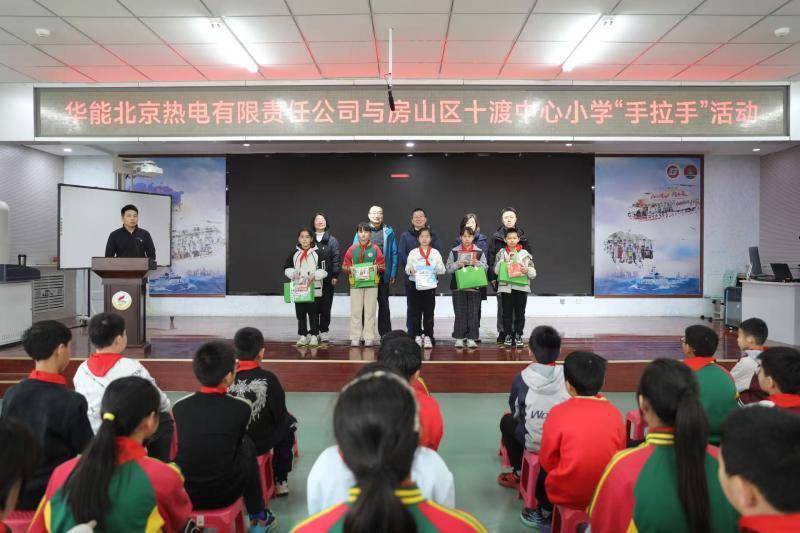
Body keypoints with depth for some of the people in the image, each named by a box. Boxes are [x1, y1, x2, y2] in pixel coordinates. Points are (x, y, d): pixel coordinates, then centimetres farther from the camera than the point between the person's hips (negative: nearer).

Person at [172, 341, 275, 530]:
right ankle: (258, 517, 32)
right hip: (223, 495, -2)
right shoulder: (242, 408, -14)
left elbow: (180, 447, 10)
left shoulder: (179, 406, -9)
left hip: (181, 494, 3)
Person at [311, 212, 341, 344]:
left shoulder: (332, 240, 6)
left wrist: (335, 275, -6)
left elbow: (336, 258, 2)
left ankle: (324, 332, 9)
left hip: (327, 279, -1)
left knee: (326, 307, 1)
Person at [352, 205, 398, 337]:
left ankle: (385, 334, 13)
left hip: (383, 275, 0)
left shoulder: (388, 232, 4)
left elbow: (394, 253, 2)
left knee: (384, 305, 7)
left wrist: (393, 273, -4)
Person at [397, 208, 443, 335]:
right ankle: (412, 334, 11)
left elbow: (438, 253, 1)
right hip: (411, 277, 0)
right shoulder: (405, 235, 8)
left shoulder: (433, 235, 10)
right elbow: (401, 254, -2)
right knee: (411, 307, 4)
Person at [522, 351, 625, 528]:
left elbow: (547, 461, -7)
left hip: (567, 494, -3)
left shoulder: (559, 413, -17)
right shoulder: (614, 412, -7)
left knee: (543, 469, 28)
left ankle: (545, 512, 43)